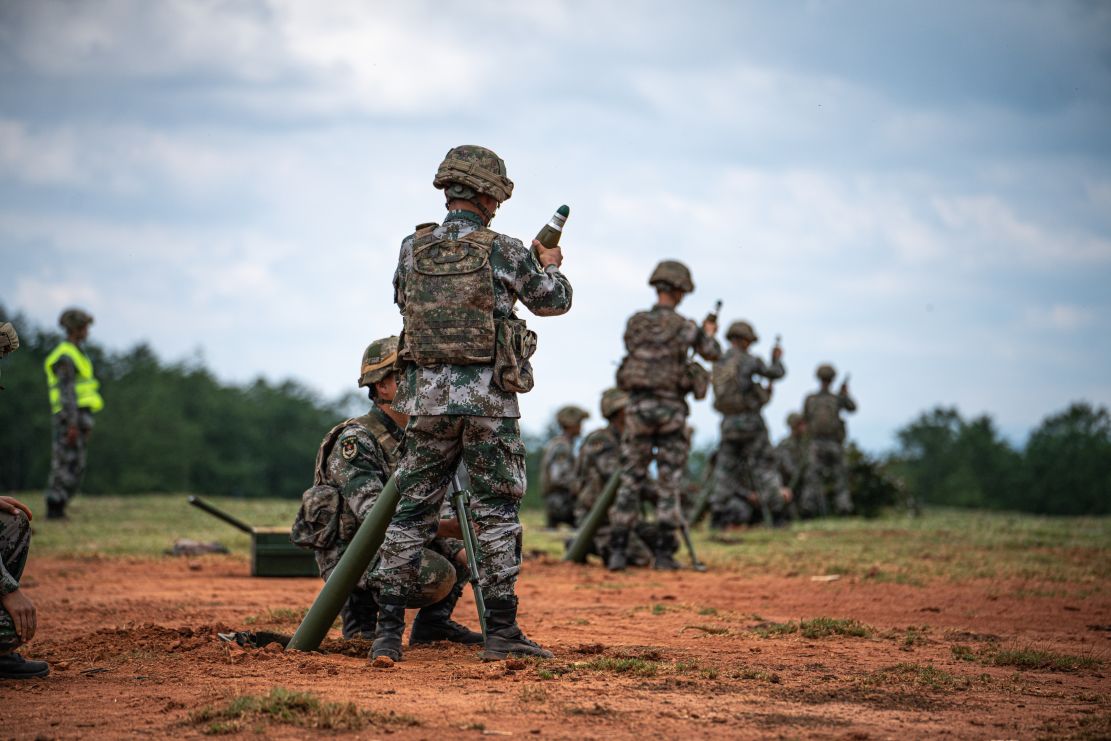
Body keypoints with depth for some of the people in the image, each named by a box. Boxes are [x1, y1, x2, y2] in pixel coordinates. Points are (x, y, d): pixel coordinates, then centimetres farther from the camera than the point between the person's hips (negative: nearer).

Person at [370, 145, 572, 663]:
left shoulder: (412, 249, 2)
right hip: (489, 400, -3)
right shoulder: (504, 252, -6)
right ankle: (502, 632, 5)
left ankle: (388, 629, 5)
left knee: (411, 512, 8)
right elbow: (554, 301, 9)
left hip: (427, 396, 3)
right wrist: (549, 266, 32)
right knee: (497, 516, 5)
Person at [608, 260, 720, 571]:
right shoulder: (683, 327, -6)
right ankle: (664, 553, 3)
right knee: (669, 484, 5)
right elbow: (713, 353, 10)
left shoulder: (634, 323, 1)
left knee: (630, 481, 7)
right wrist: (709, 333, 34)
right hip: (671, 408, -2)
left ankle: (618, 551, 2)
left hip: (638, 405, 2)